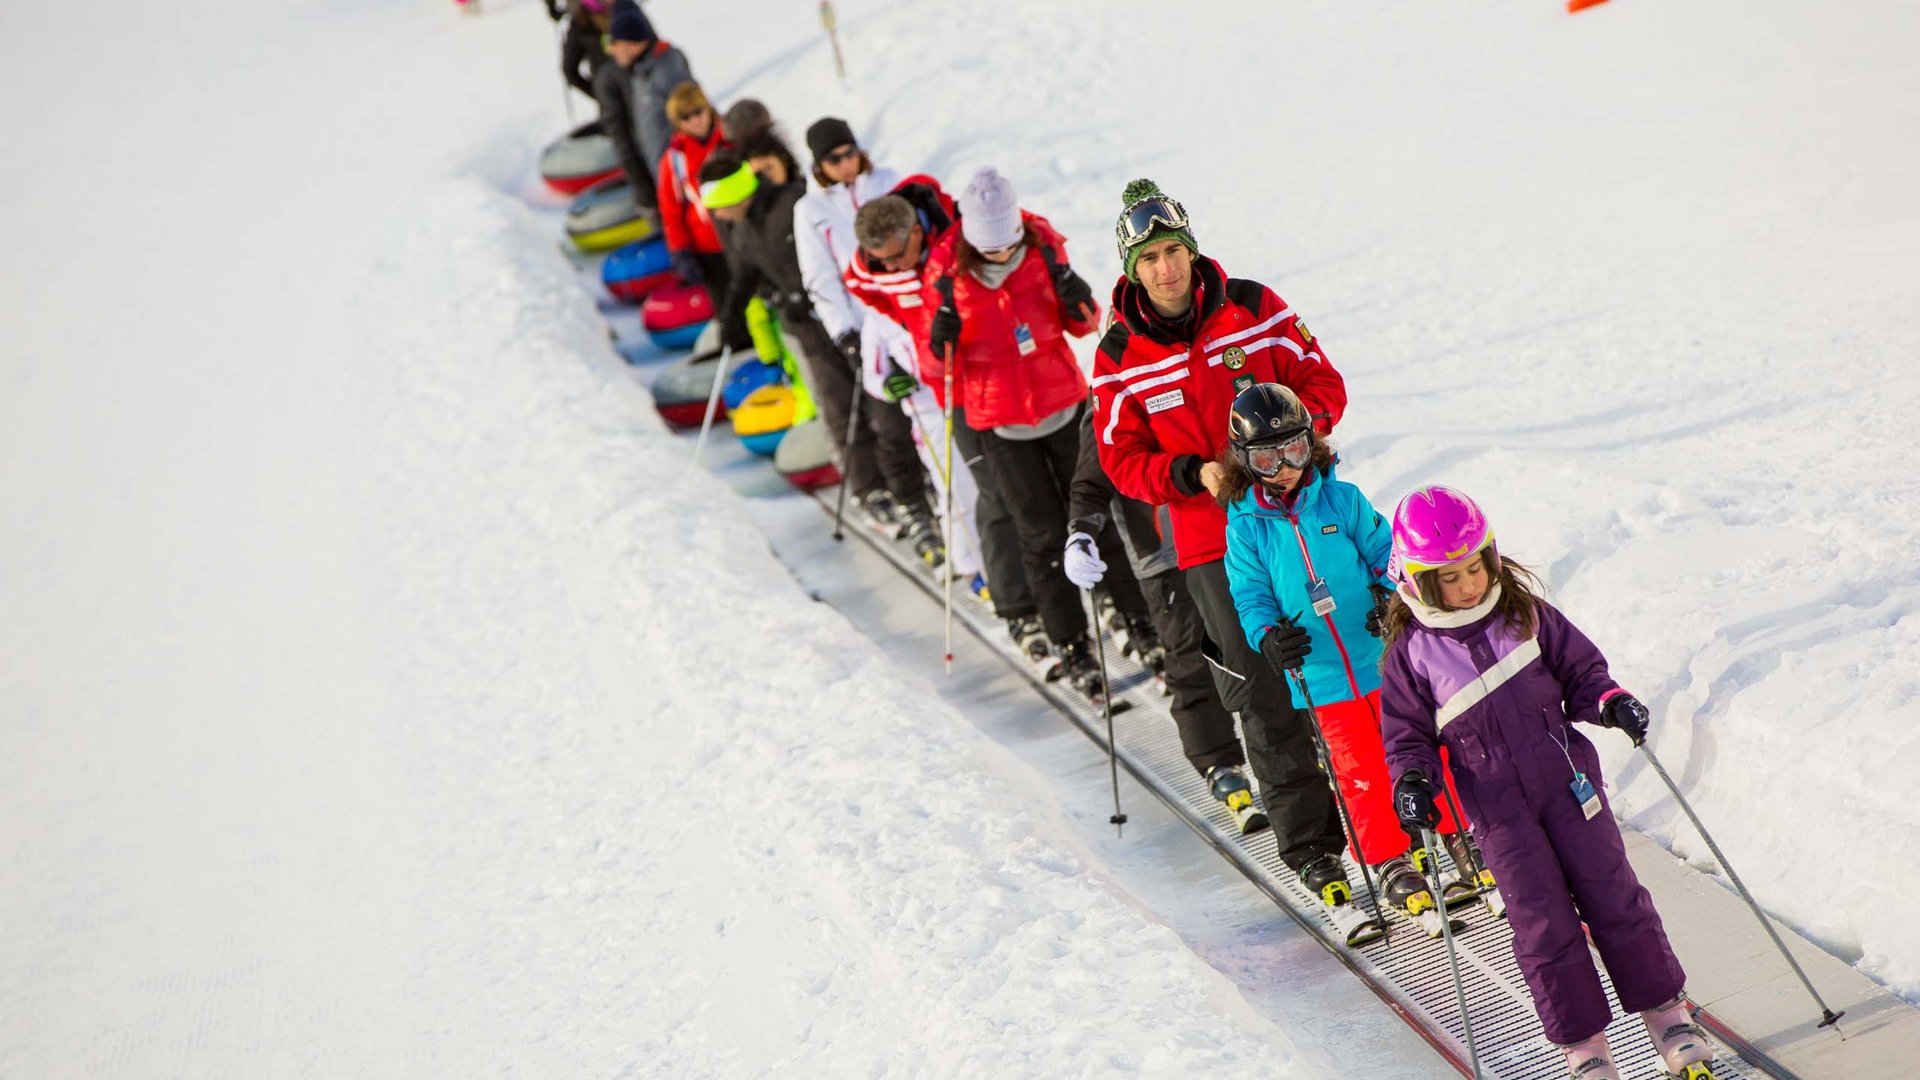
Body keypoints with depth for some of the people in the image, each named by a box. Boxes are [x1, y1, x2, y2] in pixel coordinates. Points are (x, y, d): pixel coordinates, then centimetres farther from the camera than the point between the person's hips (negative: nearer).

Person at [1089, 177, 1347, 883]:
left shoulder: (1254, 309, -2)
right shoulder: (1120, 360, -4)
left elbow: (1322, 384, 3)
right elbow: (1123, 460, 0)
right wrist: (1194, 474, -17)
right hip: (1214, 541, -1)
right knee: (1263, 693, 0)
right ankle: (1307, 841, 11)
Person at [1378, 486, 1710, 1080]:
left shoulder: (1524, 613, 1)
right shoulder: (1411, 653, -4)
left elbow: (1579, 669, 10)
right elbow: (1407, 734, 3)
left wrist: (1610, 700, -9)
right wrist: (1412, 782, -15)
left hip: (1565, 775, 2)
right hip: (1497, 805, -1)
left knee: (1611, 892, 2)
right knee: (1544, 922, -3)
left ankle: (1664, 1010, 16)